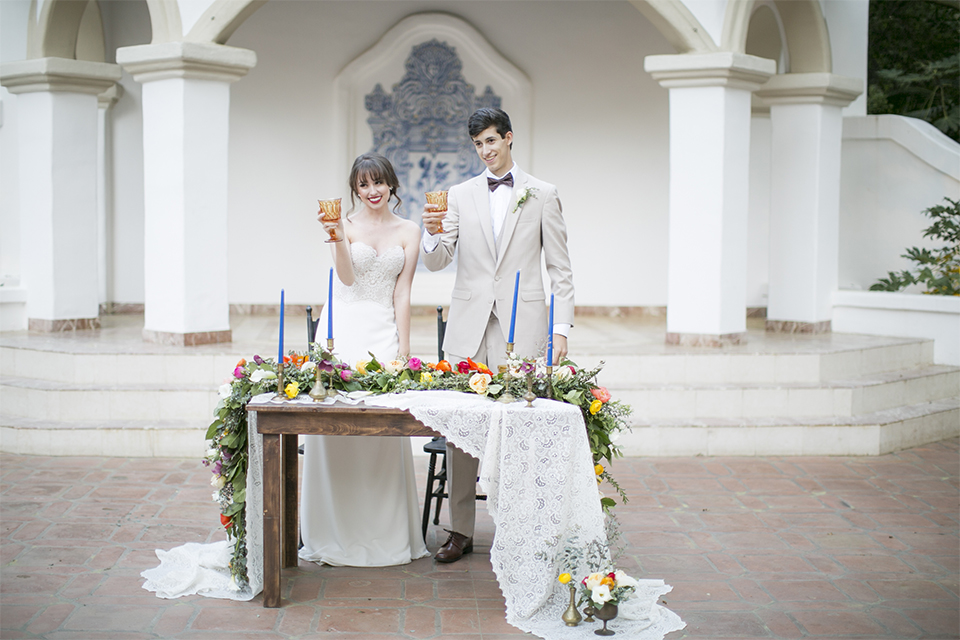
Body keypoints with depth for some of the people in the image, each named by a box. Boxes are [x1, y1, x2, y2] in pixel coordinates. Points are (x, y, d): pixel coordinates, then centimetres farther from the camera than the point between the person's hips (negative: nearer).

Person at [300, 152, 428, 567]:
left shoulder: (408, 231, 10)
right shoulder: (345, 225, 5)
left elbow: (402, 293, 5)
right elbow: (346, 277, -8)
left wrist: (403, 349, -1)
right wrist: (338, 236, -23)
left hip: (384, 330, 1)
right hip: (343, 326, -1)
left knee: (385, 428, -5)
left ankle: (386, 535, 6)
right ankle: (337, 535, 6)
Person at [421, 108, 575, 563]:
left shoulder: (542, 195, 8)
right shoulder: (459, 196, 12)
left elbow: (560, 268, 6)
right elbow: (437, 262, 8)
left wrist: (561, 329, -2)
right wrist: (433, 234, -14)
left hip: (521, 325, -2)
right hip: (468, 325, 2)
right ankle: (460, 530, 10)